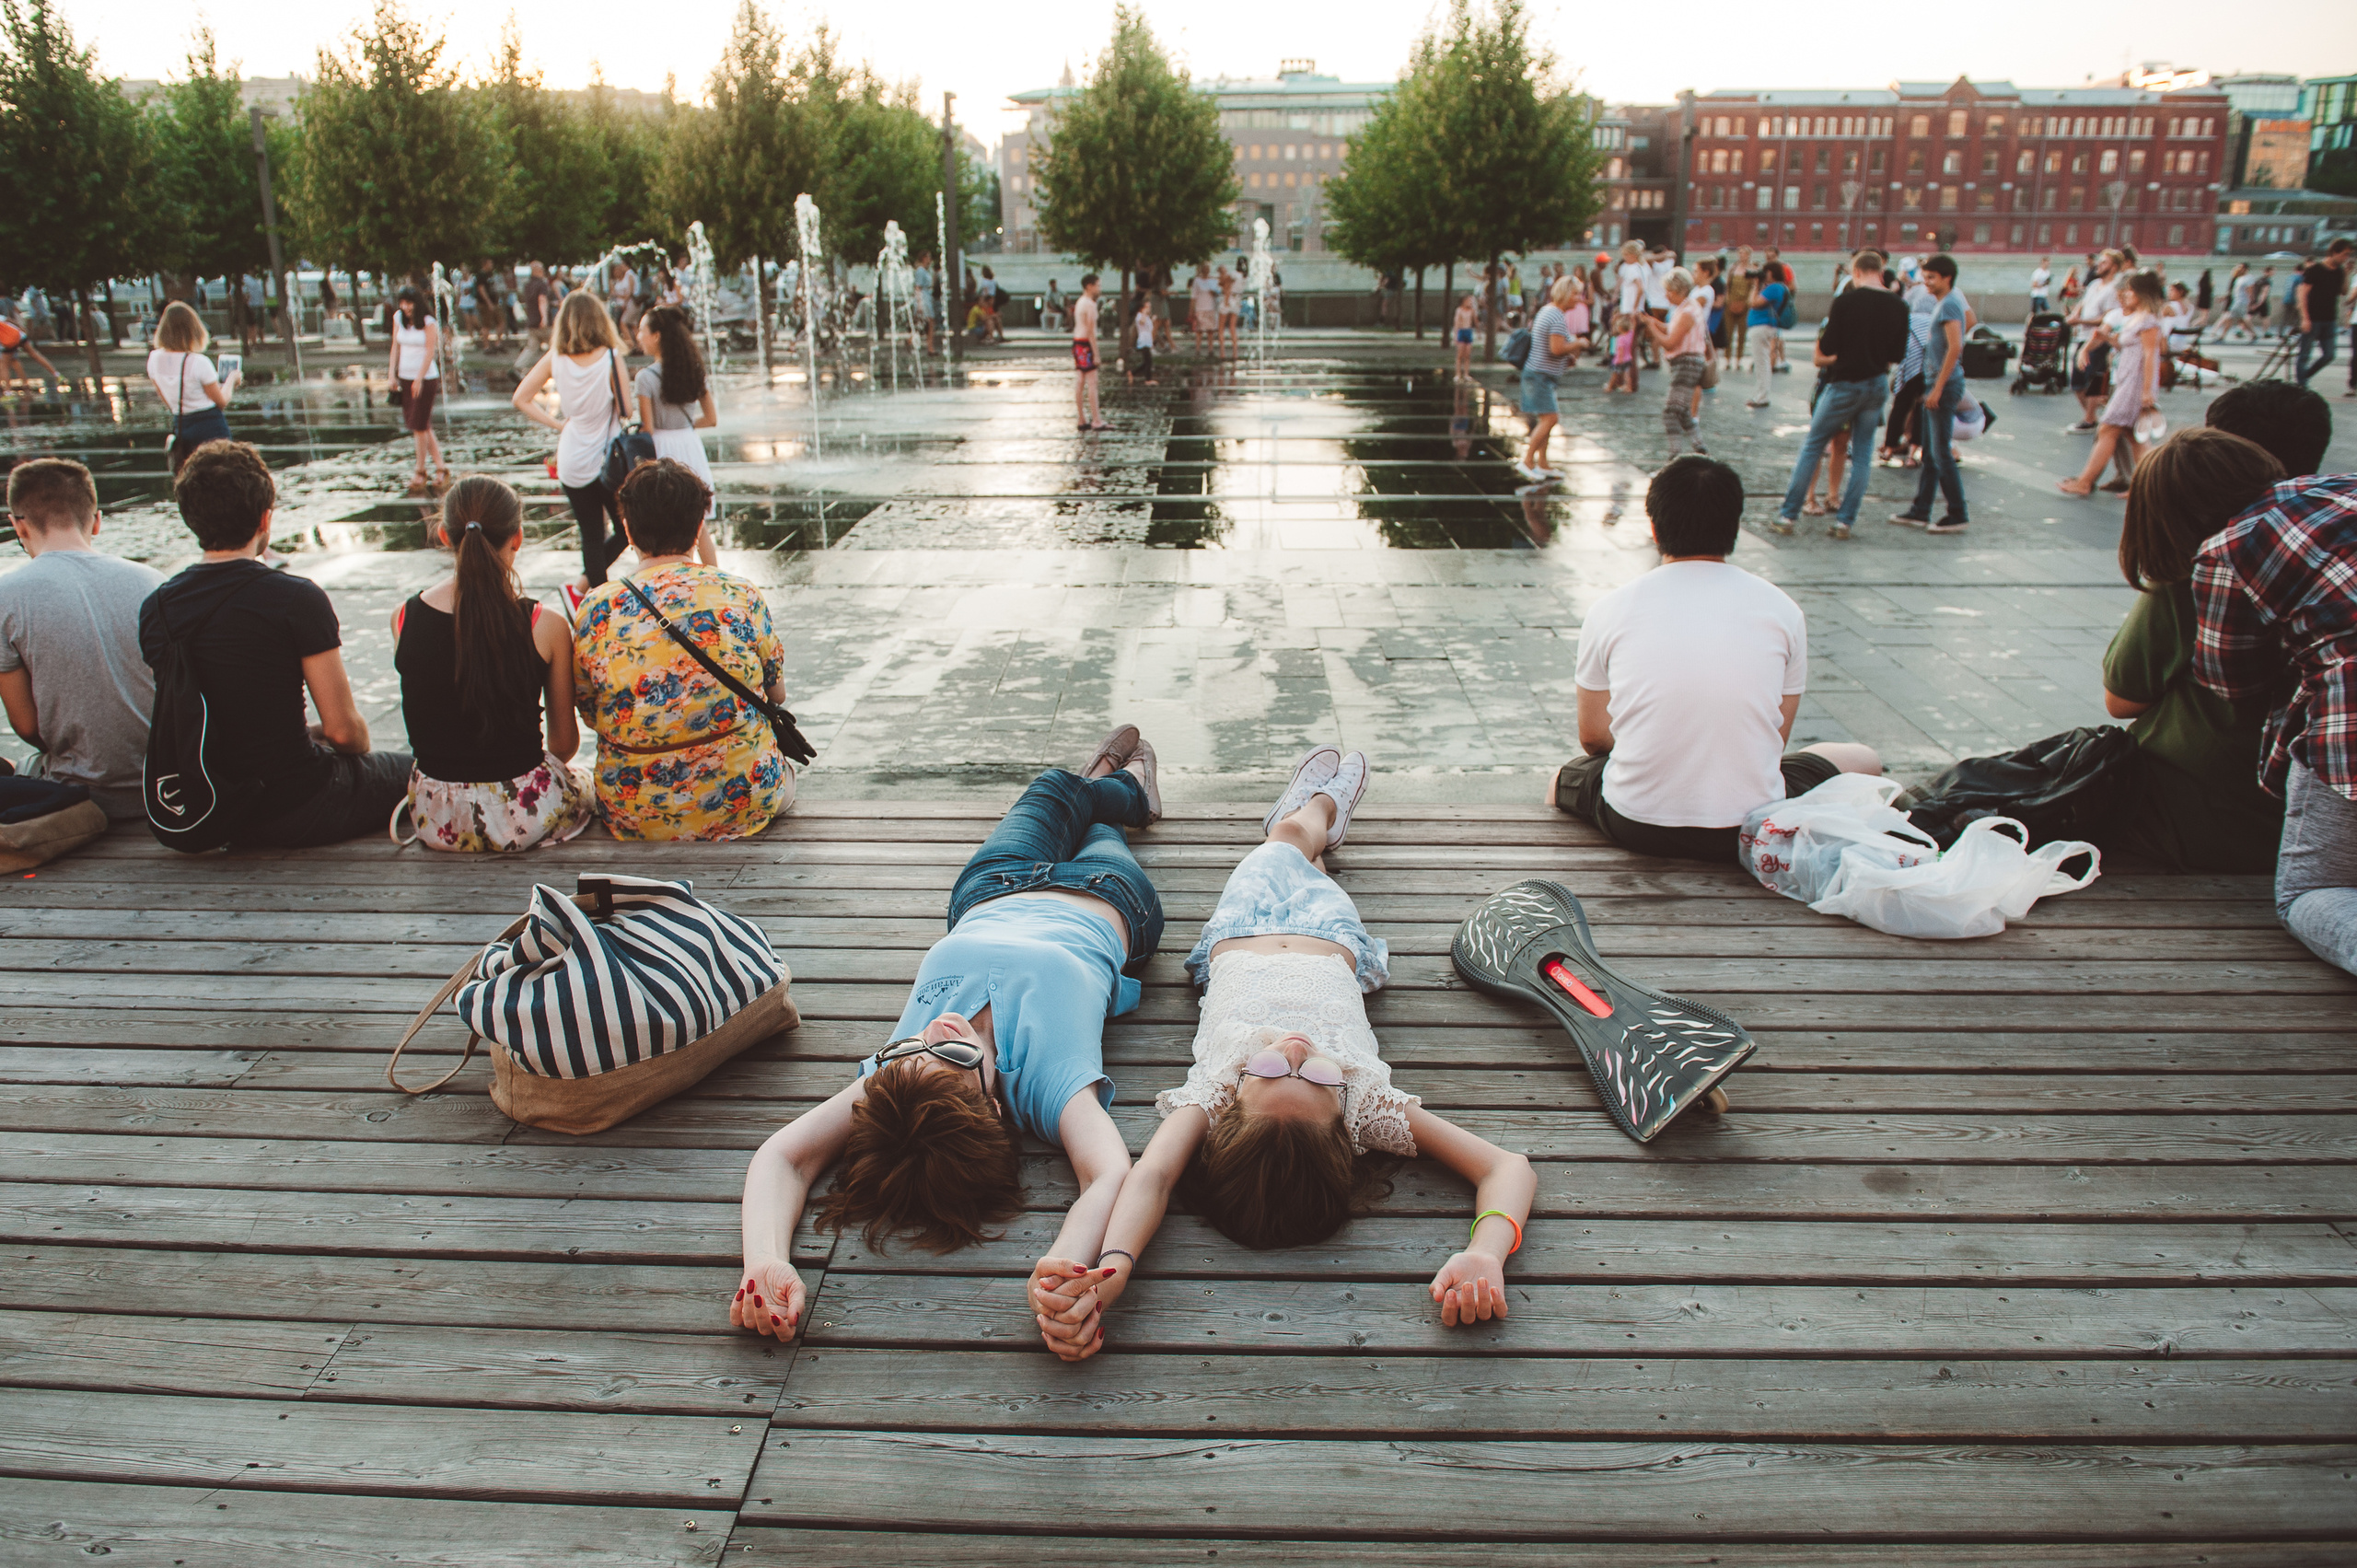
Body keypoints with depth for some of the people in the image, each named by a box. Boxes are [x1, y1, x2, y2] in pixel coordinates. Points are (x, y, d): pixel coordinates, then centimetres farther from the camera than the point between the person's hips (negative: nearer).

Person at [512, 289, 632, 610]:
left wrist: (556, 423, 5)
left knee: (592, 534, 13)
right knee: (626, 529, 12)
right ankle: (580, 585, -2)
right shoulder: (610, 357, -14)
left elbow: (521, 398, -1)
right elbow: (624, 408, -7)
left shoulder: (555, 358, -3)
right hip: (607, 459, -4)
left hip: (571, 461, 4)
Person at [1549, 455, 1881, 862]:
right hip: (1751, 831, -1)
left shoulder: (1610, 608, -2)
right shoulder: (1782, 610, -1)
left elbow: (1592, 736, 6)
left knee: (1564, 778, 36)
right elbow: (1777, 737, 7)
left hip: (1634, 826, 1)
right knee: (1863, 760, 26)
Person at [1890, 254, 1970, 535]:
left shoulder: (1950, 304, -14)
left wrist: (1938, 388, -23)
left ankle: (1958, 515, -2)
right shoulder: (1945, 303, 16)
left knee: (1941, 453, -7)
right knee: (1930, 454, 12)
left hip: (1944, 386, -10)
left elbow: (1955, 347, -23)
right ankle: (1920, 512, 17)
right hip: (1935, 385, 10)